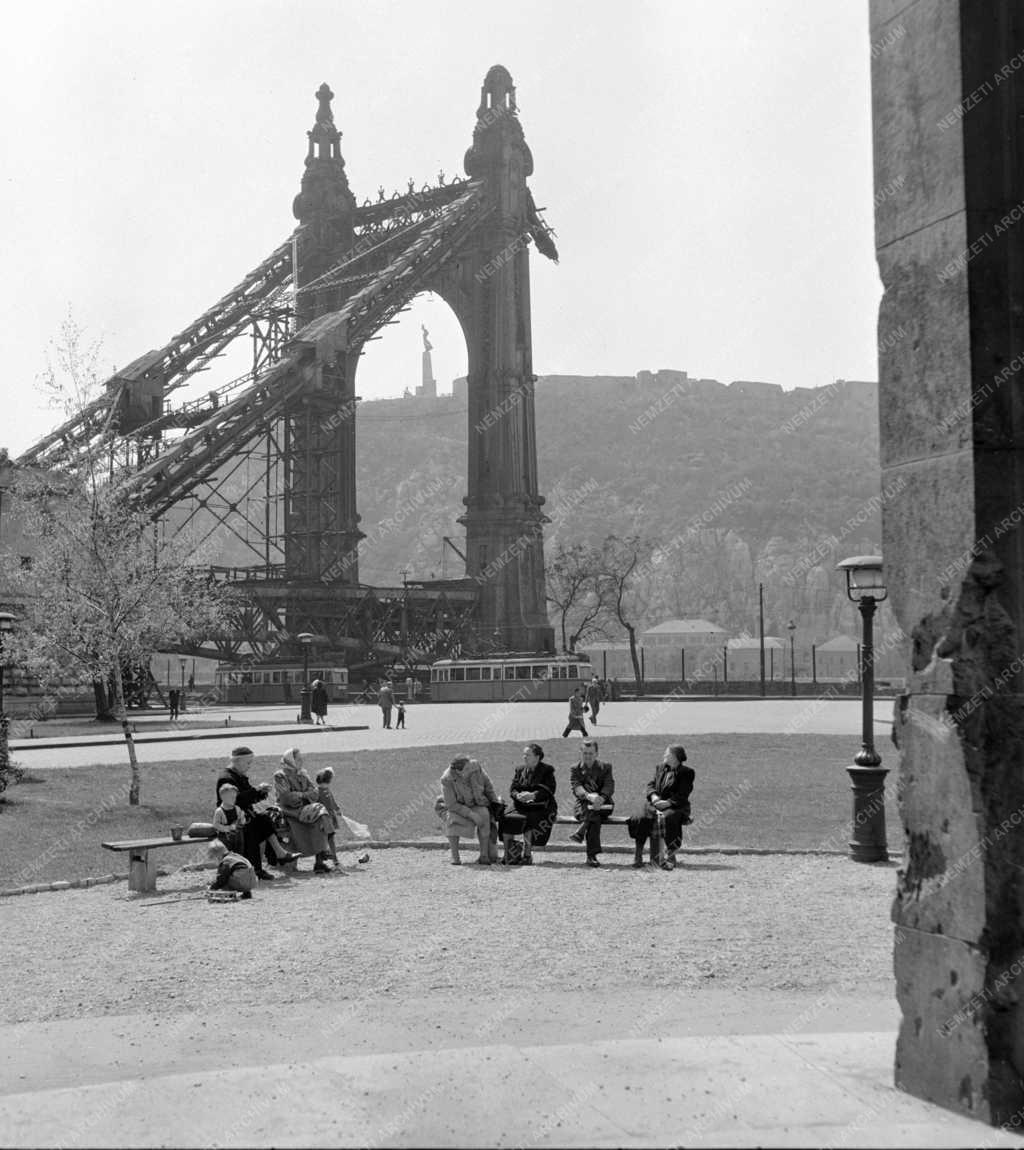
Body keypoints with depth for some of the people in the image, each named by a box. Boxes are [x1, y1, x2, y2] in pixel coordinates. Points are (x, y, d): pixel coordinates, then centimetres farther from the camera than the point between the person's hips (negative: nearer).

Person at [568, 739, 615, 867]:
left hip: (603, 805, 0)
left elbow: (609, 787, -5)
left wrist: (600, 799, -28)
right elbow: (576, 788, -10)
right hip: (583, 805, 0)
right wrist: (589, 796, -33)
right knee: (595, 819, -34)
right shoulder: (575, 769, 9)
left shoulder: (605, 767, 10)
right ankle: (592, 855, -36)